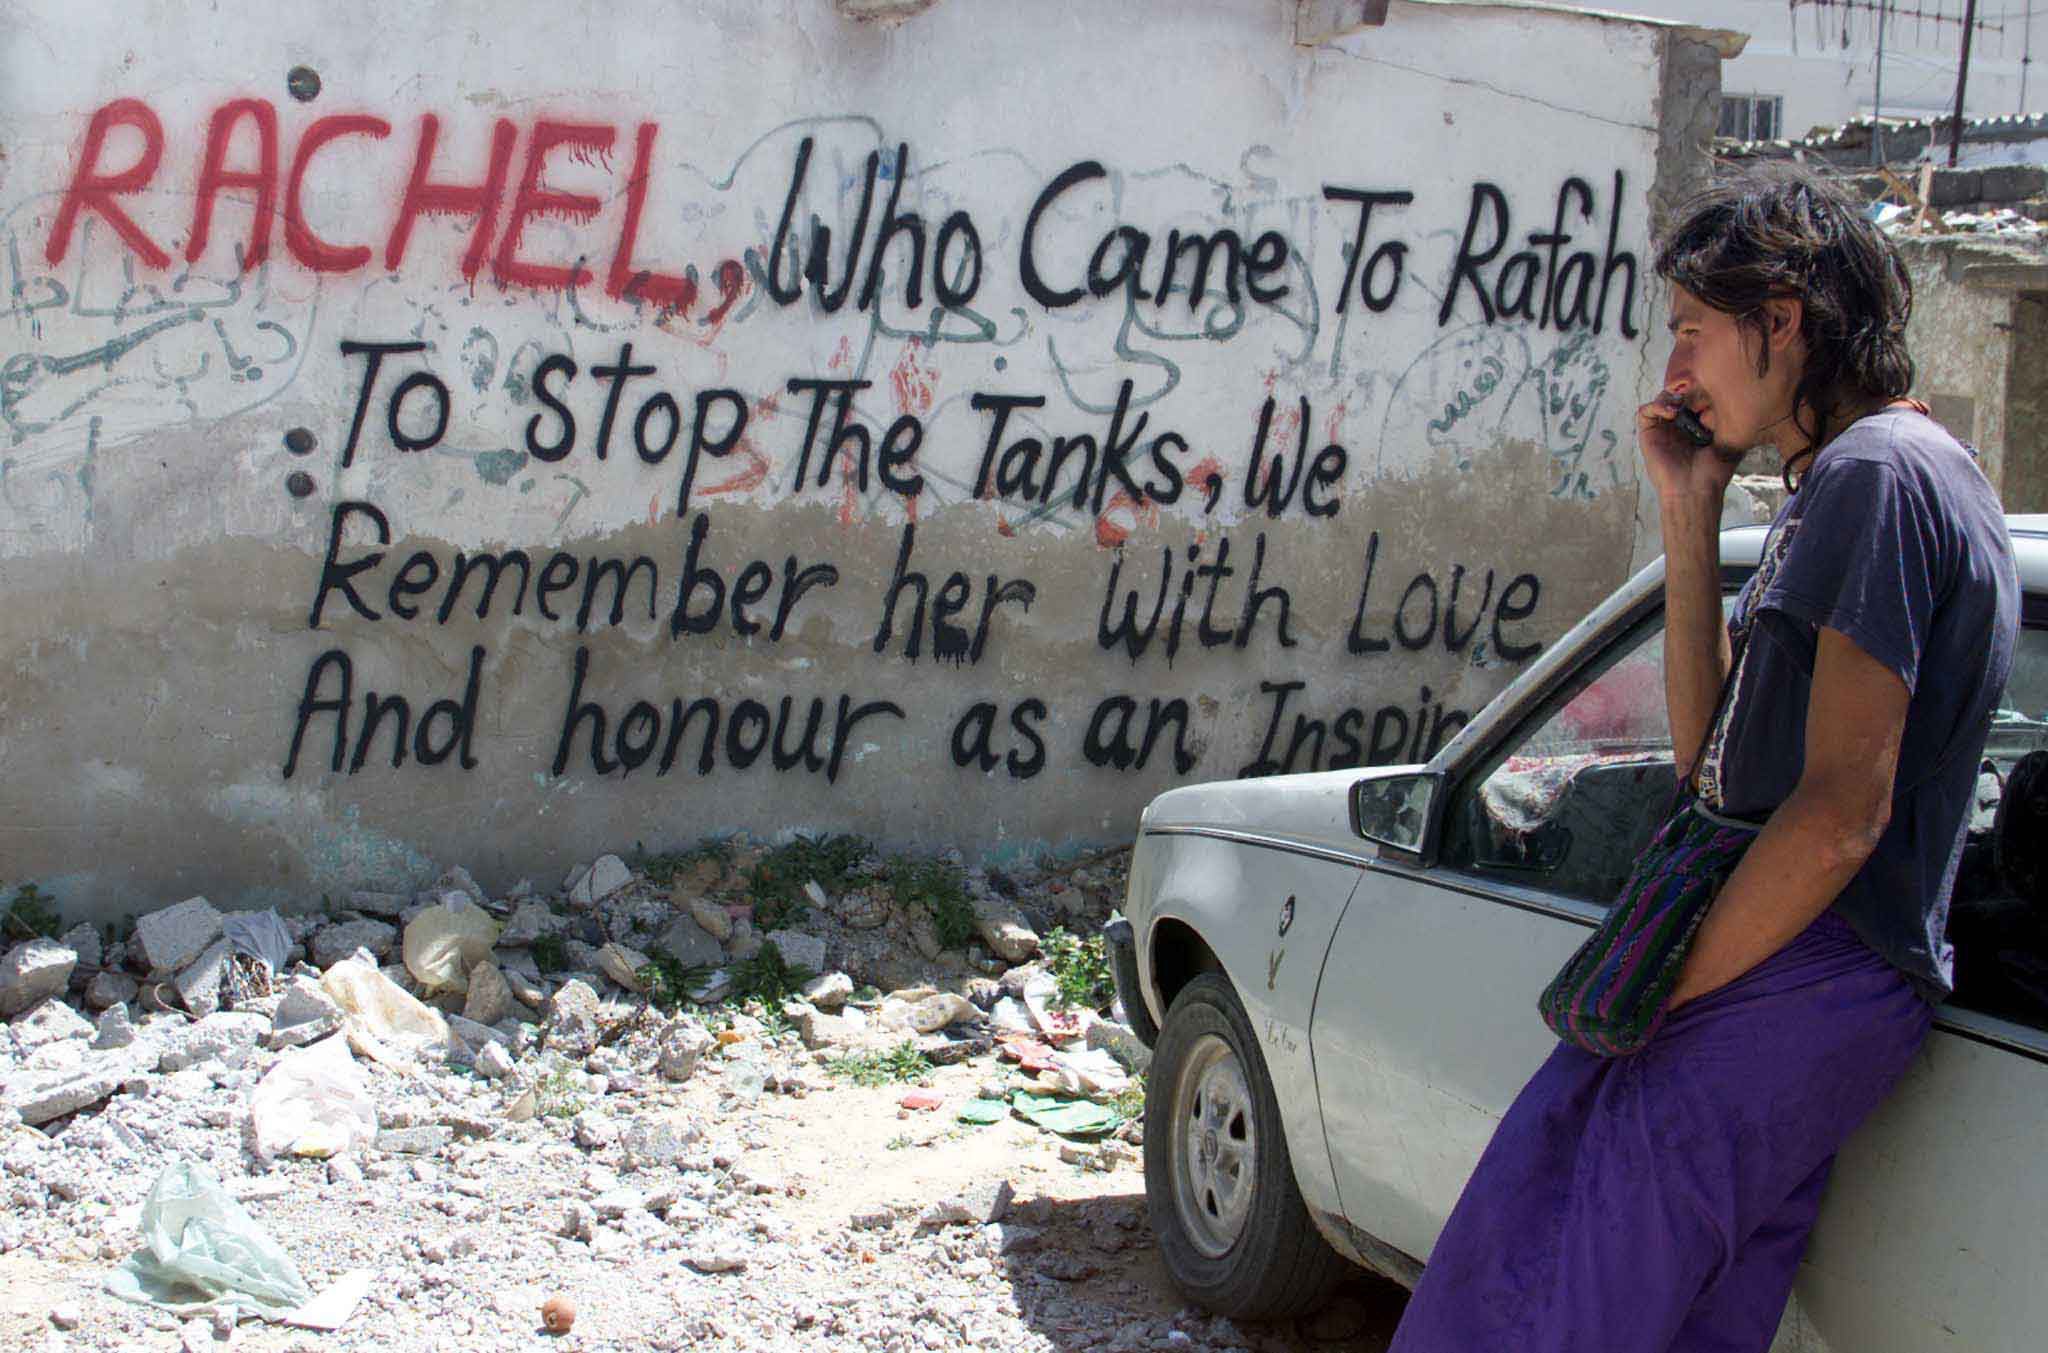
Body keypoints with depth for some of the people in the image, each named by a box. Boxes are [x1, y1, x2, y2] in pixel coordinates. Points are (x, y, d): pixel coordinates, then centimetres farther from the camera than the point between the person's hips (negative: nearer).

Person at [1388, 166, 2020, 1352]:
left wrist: (1667, 989, -14)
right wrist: (1692, 514, 14)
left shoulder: (1879, 474, -13)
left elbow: (1841, 812, -21)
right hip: (1782, 973, 10)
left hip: (1801, 984, -10)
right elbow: (1710, 752, 20)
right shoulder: (1836, 484, 19)